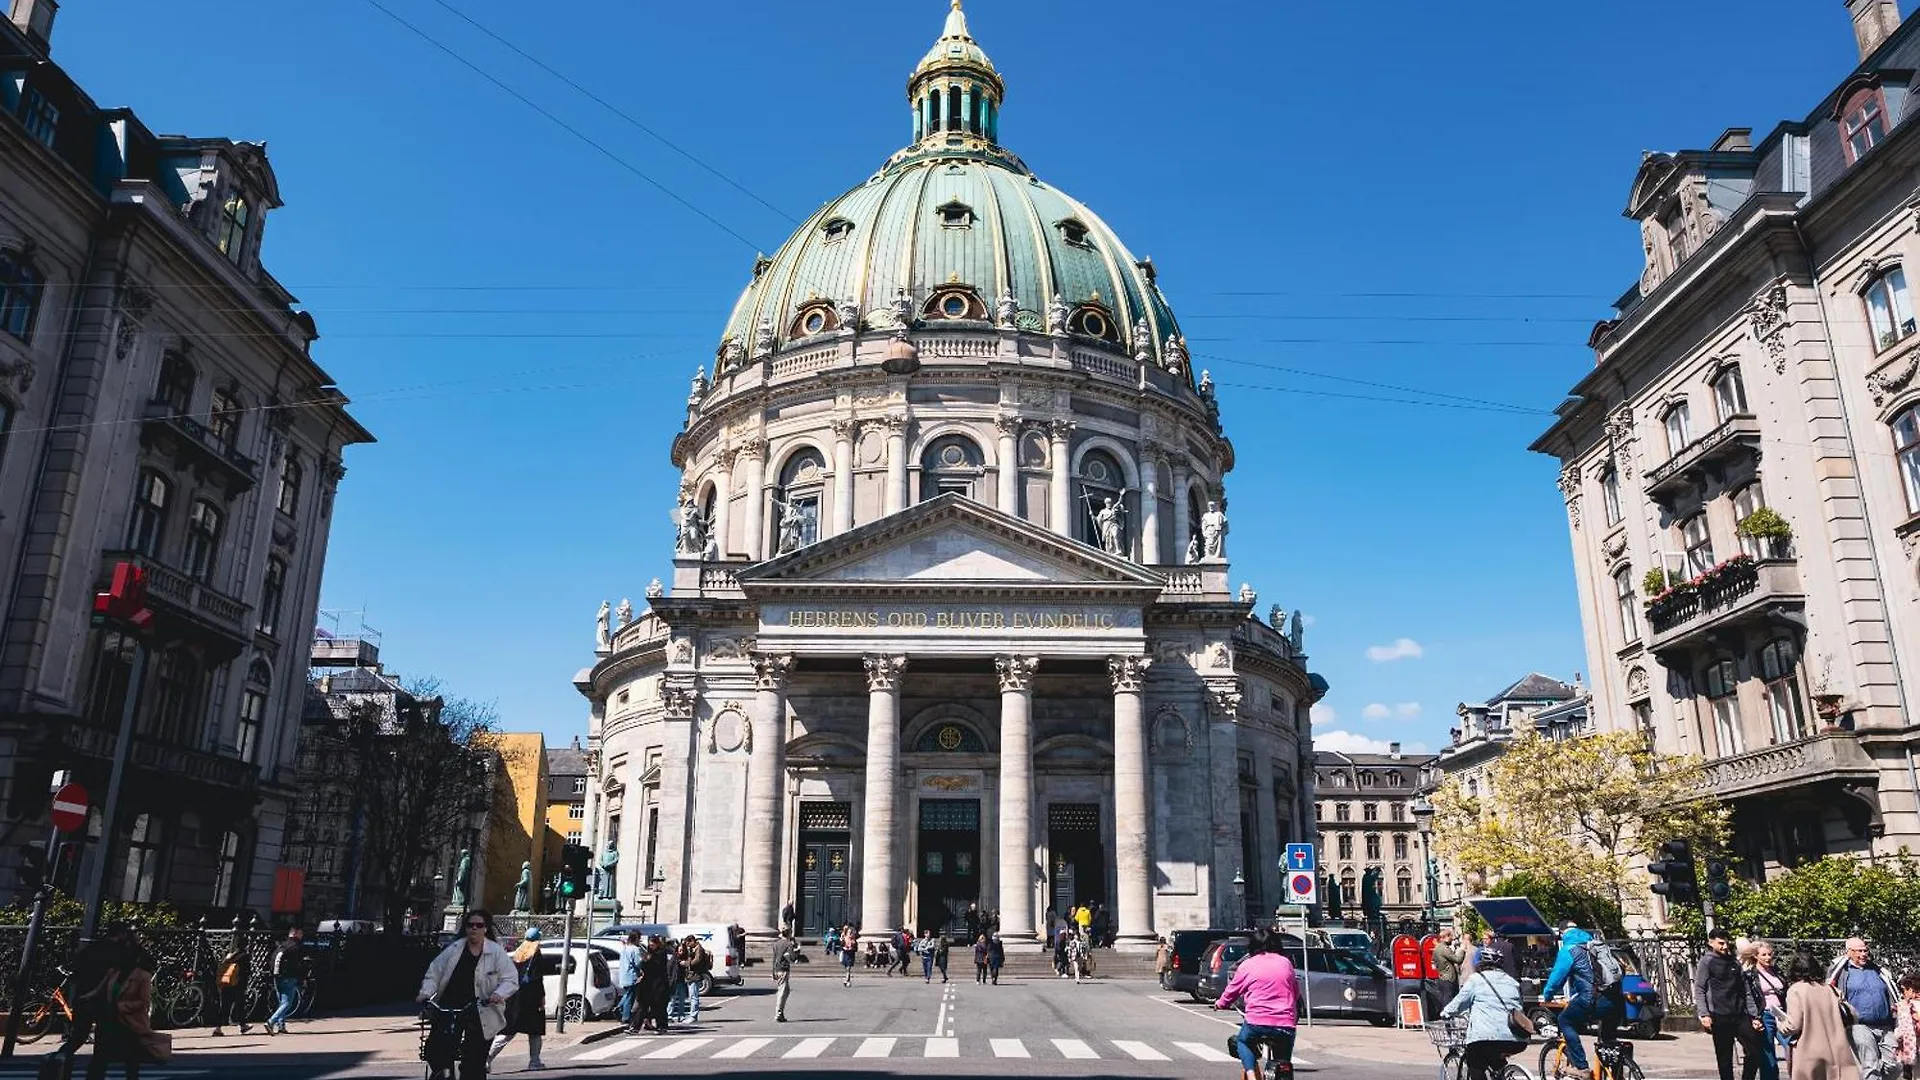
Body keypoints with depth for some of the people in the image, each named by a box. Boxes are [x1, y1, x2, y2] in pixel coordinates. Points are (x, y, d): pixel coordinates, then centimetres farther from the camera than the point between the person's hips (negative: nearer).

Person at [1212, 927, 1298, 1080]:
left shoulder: (1247, 965, 5)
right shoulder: (1286, 963, 12)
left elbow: (1232, 990, 17)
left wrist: (1220, 1003, 37)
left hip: (1257, 1022, -2)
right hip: (1286, 1025, 2)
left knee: (1241, 1041, 26)